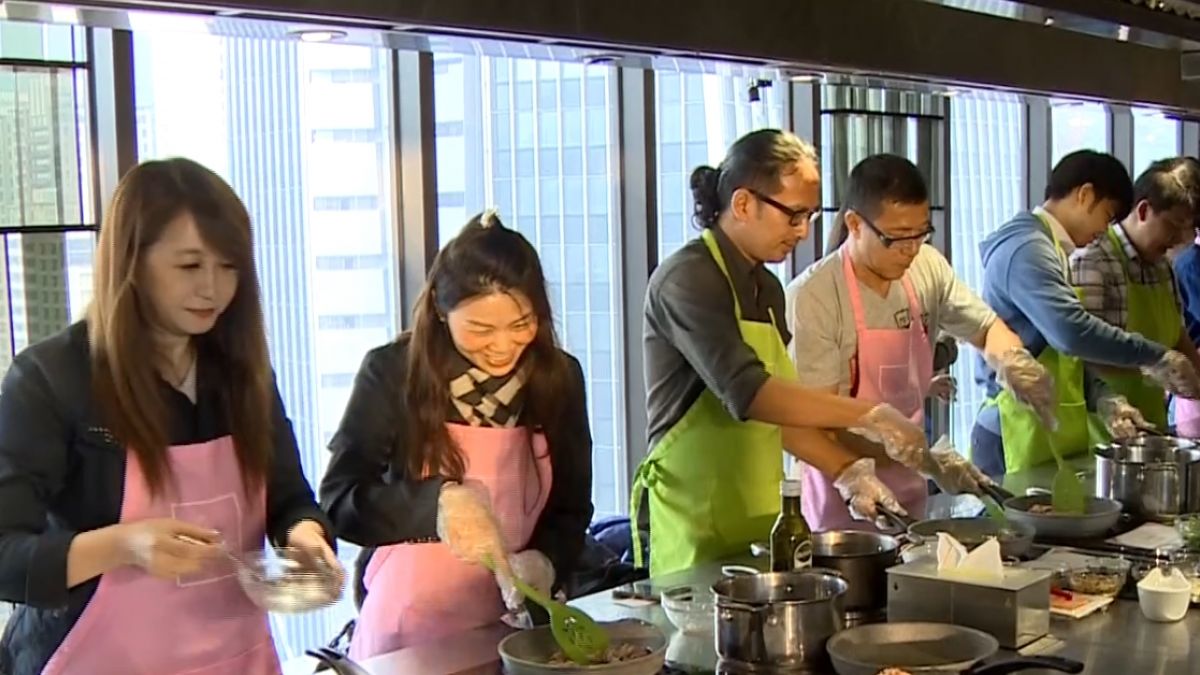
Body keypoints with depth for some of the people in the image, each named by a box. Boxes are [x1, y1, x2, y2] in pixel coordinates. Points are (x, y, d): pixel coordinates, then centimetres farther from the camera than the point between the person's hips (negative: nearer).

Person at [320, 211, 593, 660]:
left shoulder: (559, 377, -3)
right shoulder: (392, 373, -13)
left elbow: (571, 508, 2)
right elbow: (337, 501, -17)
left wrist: (543, 563, -18)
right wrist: (438, 501, -33)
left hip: (509, 625, 3)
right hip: (408, 626, -2)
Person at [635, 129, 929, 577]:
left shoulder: (766, 289, 12)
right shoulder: (687, 281, -15)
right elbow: (746, 393, -26)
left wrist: (845, 470, 4)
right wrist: (868, 417, -26)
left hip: (757, 520, 8)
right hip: (696, 525, -8)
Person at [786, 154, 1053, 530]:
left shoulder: (928, 268, -1)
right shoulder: (812, 297, -19)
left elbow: (984, 326, 14)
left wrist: (1012, 359, -9)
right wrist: (925, 460, -24)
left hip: (909, 492, 6)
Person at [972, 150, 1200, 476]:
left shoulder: (1048, 249, 16)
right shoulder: (1027, 249, -16)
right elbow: (1073, 332, -28)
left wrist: (1104, 400, 1)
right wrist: (1155, 357, -18)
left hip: (1046, 431, 10)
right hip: (1020, 434, -10)